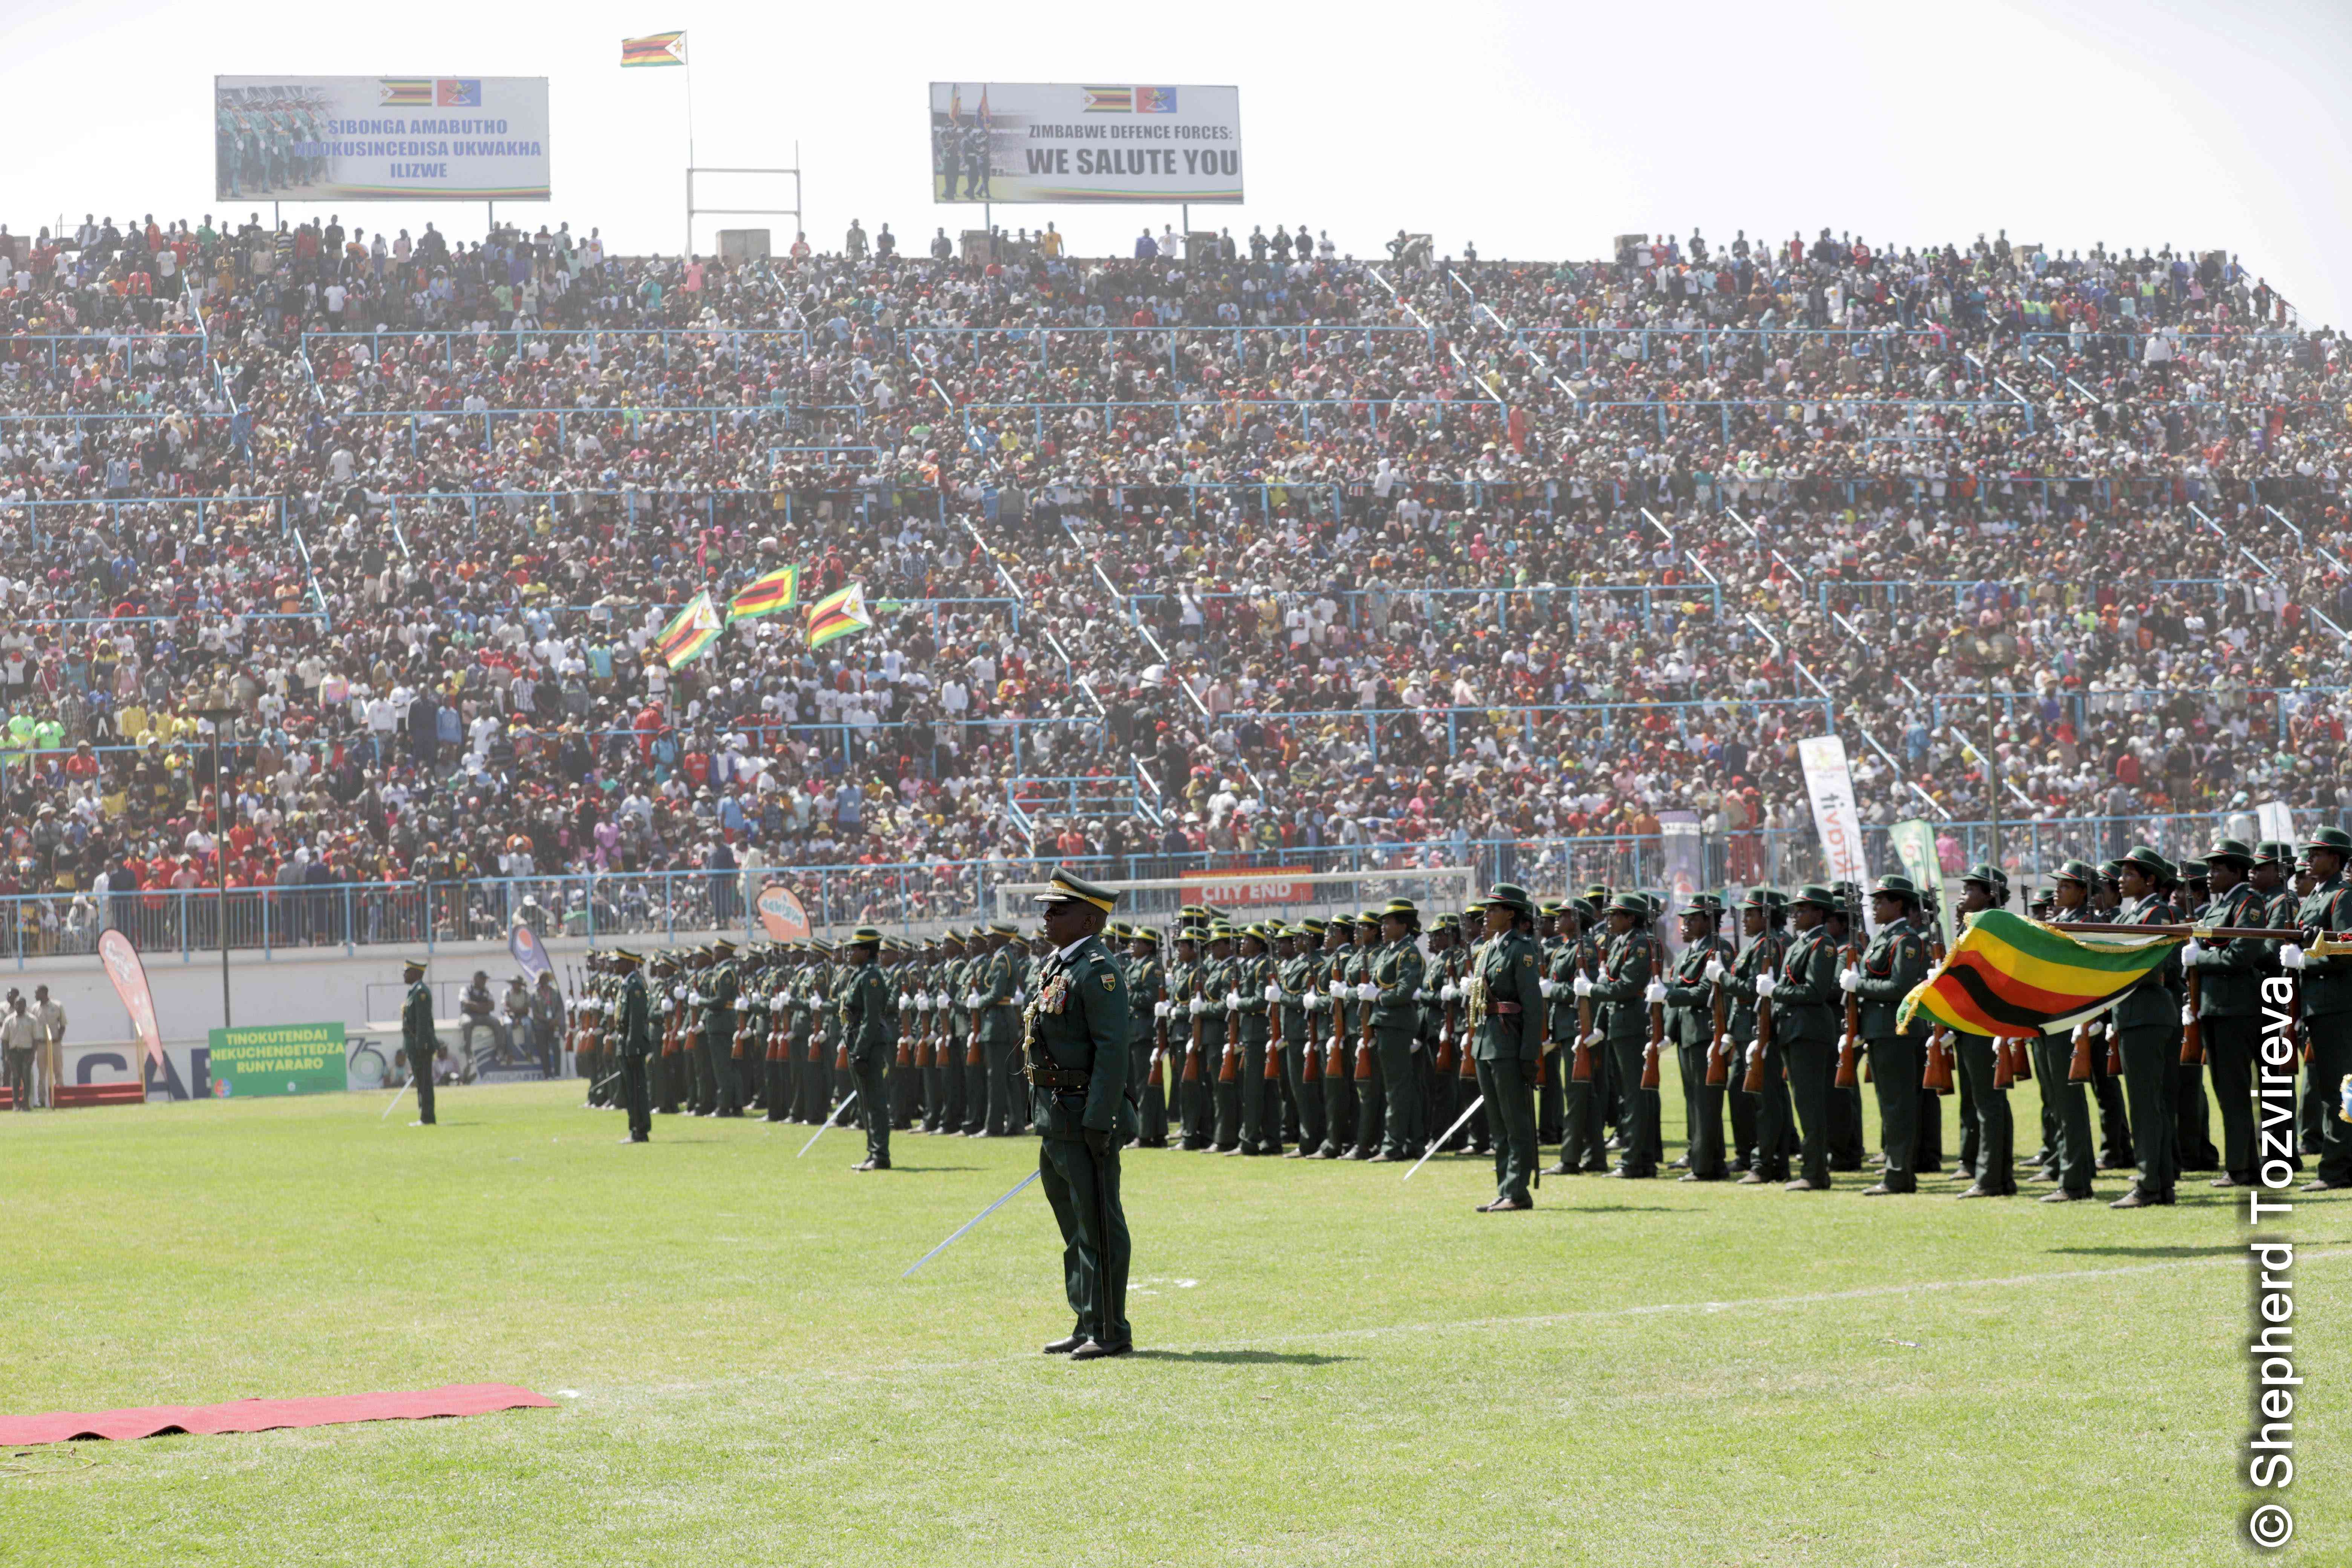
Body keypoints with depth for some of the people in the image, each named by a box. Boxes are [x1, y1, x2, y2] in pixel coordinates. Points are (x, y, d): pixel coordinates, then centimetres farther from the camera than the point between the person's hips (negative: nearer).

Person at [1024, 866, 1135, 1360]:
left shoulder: (1096, 972, -15)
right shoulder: (1055, 967, 16)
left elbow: (1112, 1050, -20)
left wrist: (1098, 1121, -24)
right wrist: (1045, 1114, 19)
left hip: (1085, 1115, -10)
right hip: (1054, 1115, 10)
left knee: (1099, 1226, -4)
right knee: (1074, 1226, 15)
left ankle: (1111, 1331, 1)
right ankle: (1087, 1326, 22)